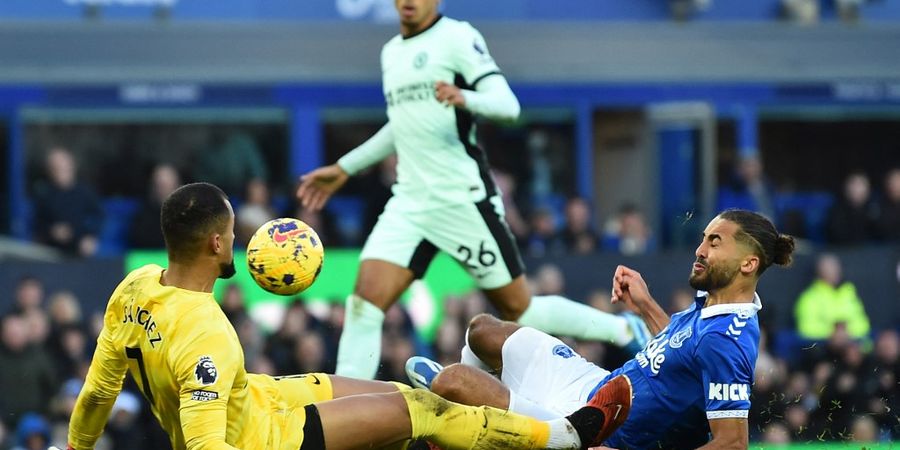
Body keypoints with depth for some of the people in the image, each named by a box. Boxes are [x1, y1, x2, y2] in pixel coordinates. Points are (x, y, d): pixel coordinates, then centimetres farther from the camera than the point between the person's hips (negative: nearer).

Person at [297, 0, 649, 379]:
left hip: (464, 199, -6)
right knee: (365, 302, -11)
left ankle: (624, 332, 23)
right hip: (409, 202, 6)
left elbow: (508, 105, -16)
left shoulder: (457, 37, -6)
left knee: (519, 311, 2)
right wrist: (343, 168, 32)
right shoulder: (391, 52, 16)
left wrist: (464, 98, -37)